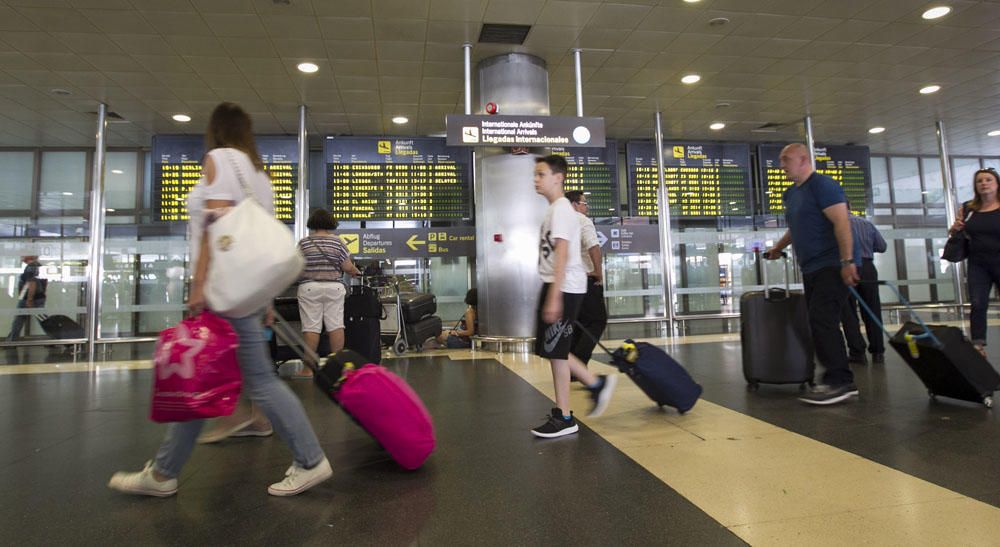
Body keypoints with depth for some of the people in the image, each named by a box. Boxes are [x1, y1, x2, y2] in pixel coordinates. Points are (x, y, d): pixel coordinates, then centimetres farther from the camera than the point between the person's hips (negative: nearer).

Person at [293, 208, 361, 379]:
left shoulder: (304, 243, 1)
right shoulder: (337, 241, 2)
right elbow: (348, 267, -1)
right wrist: (355, 272, 20)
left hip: (309, 289, -1)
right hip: (334, 287, 1)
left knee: (311, 327, 0)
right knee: (336, 325, 5)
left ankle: (308, 368, 3)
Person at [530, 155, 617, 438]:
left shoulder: (561, 209, -11)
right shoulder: (555, 209, 18)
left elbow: (562, 254, -20)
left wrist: (554, 296, -25)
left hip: (564, 288, -9)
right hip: (556, 286, 9)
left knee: (554, 350, -2)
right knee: (551, 348, 13)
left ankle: (564, 418, 11)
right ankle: (597, 383, 26)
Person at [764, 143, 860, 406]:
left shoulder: (822, 185, -9)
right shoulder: (790, 193, 16)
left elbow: (842, 222, -18)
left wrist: (847, 261, -23)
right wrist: (778, 248, 26)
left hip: (831, 265, -8)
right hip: (811, 268, 9)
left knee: (822, 321, -15)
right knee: (821, 323, 6)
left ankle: (839, 381, -9)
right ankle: (840, 380, 12)